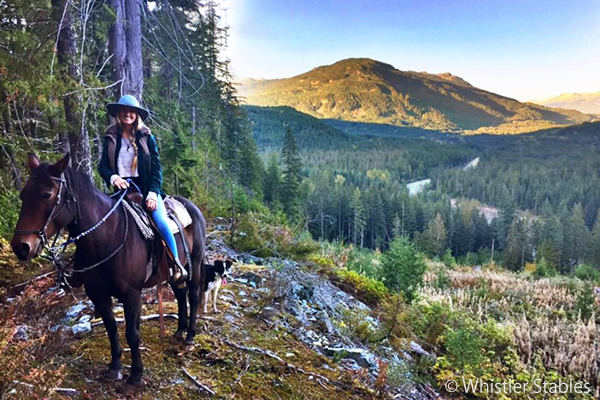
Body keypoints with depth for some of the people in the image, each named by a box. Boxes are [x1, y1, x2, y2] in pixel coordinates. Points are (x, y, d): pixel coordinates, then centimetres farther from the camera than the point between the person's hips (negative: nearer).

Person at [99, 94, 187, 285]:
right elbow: (103, 165, 7)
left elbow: (156, 168, -1)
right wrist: (113, 177, -17)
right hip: (123, 189, 2)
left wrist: (152, 194, -13)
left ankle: (177, 264, -10)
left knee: (161, 221, -23)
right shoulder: (111, 138, 8)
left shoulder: (147, 137, 4)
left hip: (146, 188, -2)